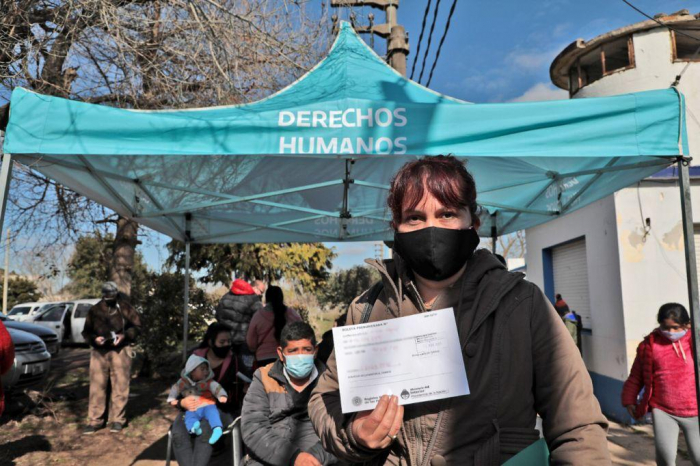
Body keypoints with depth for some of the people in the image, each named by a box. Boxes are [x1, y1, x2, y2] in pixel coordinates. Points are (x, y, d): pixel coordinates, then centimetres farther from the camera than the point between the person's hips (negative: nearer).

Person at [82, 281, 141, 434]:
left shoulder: (125, 307, 1)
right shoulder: (94, 310, 8)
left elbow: (137, 326, 3)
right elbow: (86, 331, 13)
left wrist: (124, 335, -14)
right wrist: (94, 338, -9)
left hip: (120, 351, -2)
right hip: (99, 351, 2)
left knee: (120, 385, 0)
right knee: (97, 386, 2)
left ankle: (117, 420, 10)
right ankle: (94, 421, 11)